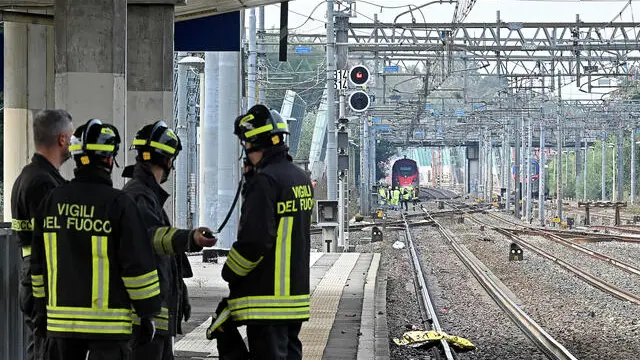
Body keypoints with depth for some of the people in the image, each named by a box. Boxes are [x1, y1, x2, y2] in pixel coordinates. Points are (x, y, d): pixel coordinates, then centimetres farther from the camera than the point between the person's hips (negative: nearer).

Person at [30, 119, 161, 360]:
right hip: (108, 320, -5)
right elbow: (137, 264, -12)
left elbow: (38, 263, 12)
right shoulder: (118, 203, -12)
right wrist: (148, 312, -3)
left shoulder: (52, 201, 5)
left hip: (62, 316, 6)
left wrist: (42, 308, 21)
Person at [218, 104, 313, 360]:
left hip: (266, 297, -9)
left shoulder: (265, 180, -17)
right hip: (296, 292, 9)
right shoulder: (301, 178, 12)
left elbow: (254, 240, -22)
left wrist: (230, 274, -5)